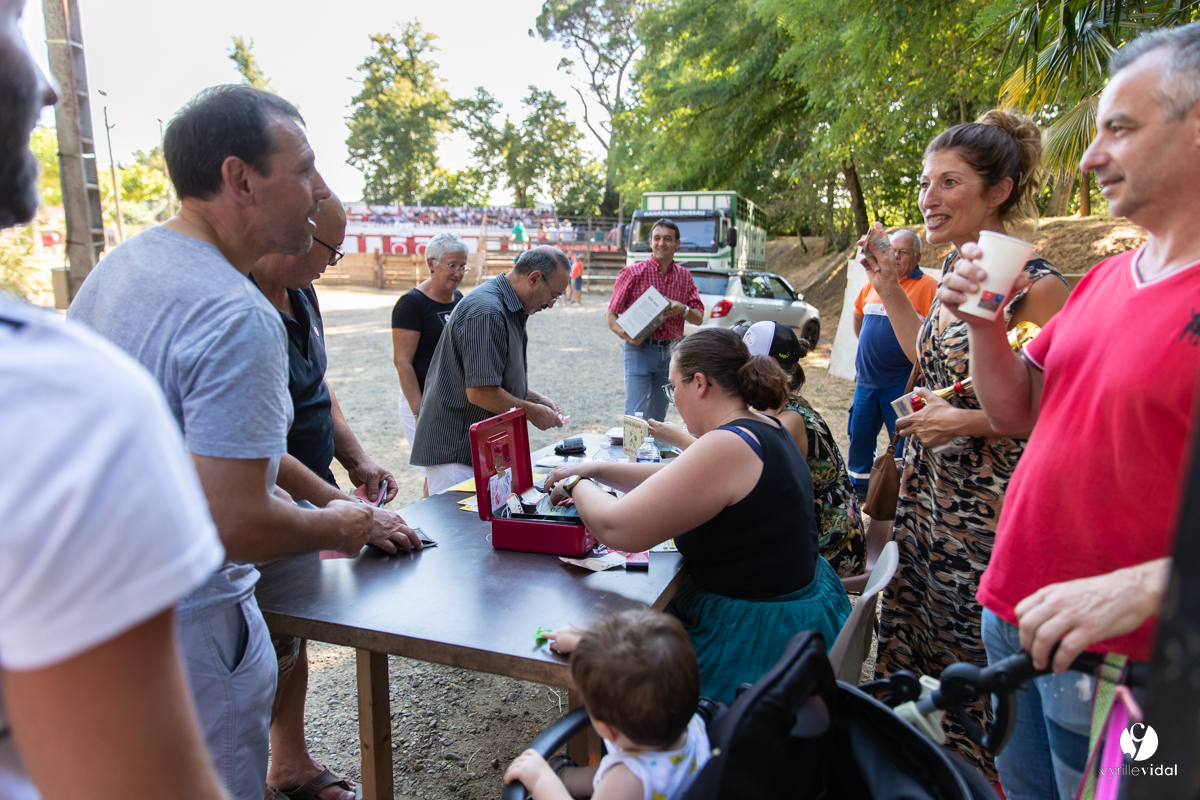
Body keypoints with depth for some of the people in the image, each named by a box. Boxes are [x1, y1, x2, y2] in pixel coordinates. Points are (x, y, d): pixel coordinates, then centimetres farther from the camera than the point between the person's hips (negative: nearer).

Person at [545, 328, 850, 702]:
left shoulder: (727, 447, -27)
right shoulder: (763, 429, 4)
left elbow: (617, 528, -29)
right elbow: (679, 478, 17)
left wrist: (578, 485, -8)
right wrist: (595, 470, 11)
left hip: (756, 636, -9)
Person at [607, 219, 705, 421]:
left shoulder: (684, 276, 8)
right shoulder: (633, 273, -3)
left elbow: (699, 318, 8)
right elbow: (610, 314, -1)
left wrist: (682, 310, -14)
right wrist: (625, 334, -21)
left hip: (671, 352, 4)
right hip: (640, 350, -4)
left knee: (658, 419, 11)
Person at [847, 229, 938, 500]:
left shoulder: (927, 287, -8)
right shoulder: (874, 282, 9)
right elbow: (858, 315, 25)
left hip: (901, 383, -6)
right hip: (866, 380, 6)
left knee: (903, 441, 3)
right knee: (859, 437, 15)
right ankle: (858, 492, 31)